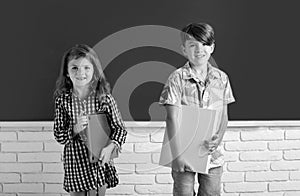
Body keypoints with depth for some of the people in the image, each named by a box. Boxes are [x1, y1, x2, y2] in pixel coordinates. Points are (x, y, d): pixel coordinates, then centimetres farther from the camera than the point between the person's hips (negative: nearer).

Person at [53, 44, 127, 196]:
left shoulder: (104, 98, -8)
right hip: (74, 162, 1)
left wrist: (110, 146, -22)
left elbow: (119, 128, -4)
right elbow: (58, 135, -2)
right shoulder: (62, 100, -5)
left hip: (99, 161, -1)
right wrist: (75, 129, -21)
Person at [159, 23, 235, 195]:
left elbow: (224, 115, 6)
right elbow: (172, 118, -13)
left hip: (212, 154, 3)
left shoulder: (222, 78, 1)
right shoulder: (177, 79, -10)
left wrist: (218, 137, -13)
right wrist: (177, 155, -17)